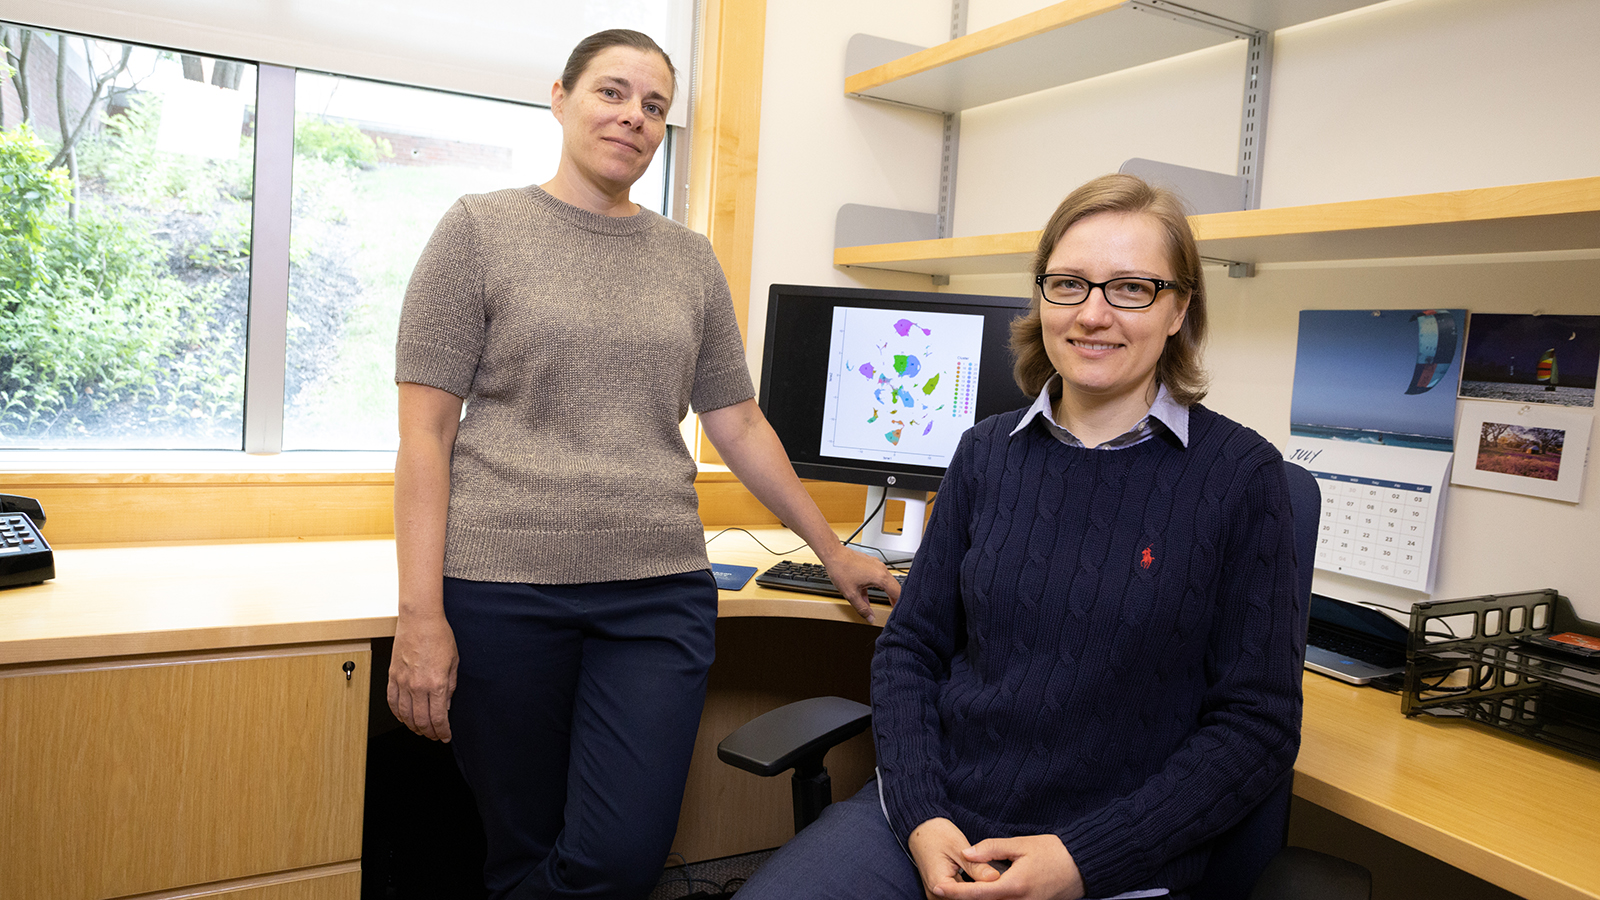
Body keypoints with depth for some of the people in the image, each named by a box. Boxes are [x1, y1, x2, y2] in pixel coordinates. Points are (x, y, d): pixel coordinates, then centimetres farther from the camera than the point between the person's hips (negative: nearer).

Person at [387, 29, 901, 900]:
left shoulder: (690, 259, 13)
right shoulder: (480, 229, 4)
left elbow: (738, 424, 17)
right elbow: (425, 429, -2)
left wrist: (833, 551, 17)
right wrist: (420, 614, -9)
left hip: (660, 591, 3)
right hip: (503, 588, -2)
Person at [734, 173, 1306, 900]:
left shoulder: (1240, 474, -5)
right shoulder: (987, 451, 4)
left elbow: (1258, 725, -4)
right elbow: (910, 646, 7)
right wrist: (919, 816, -8)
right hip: (926, 818, 3)